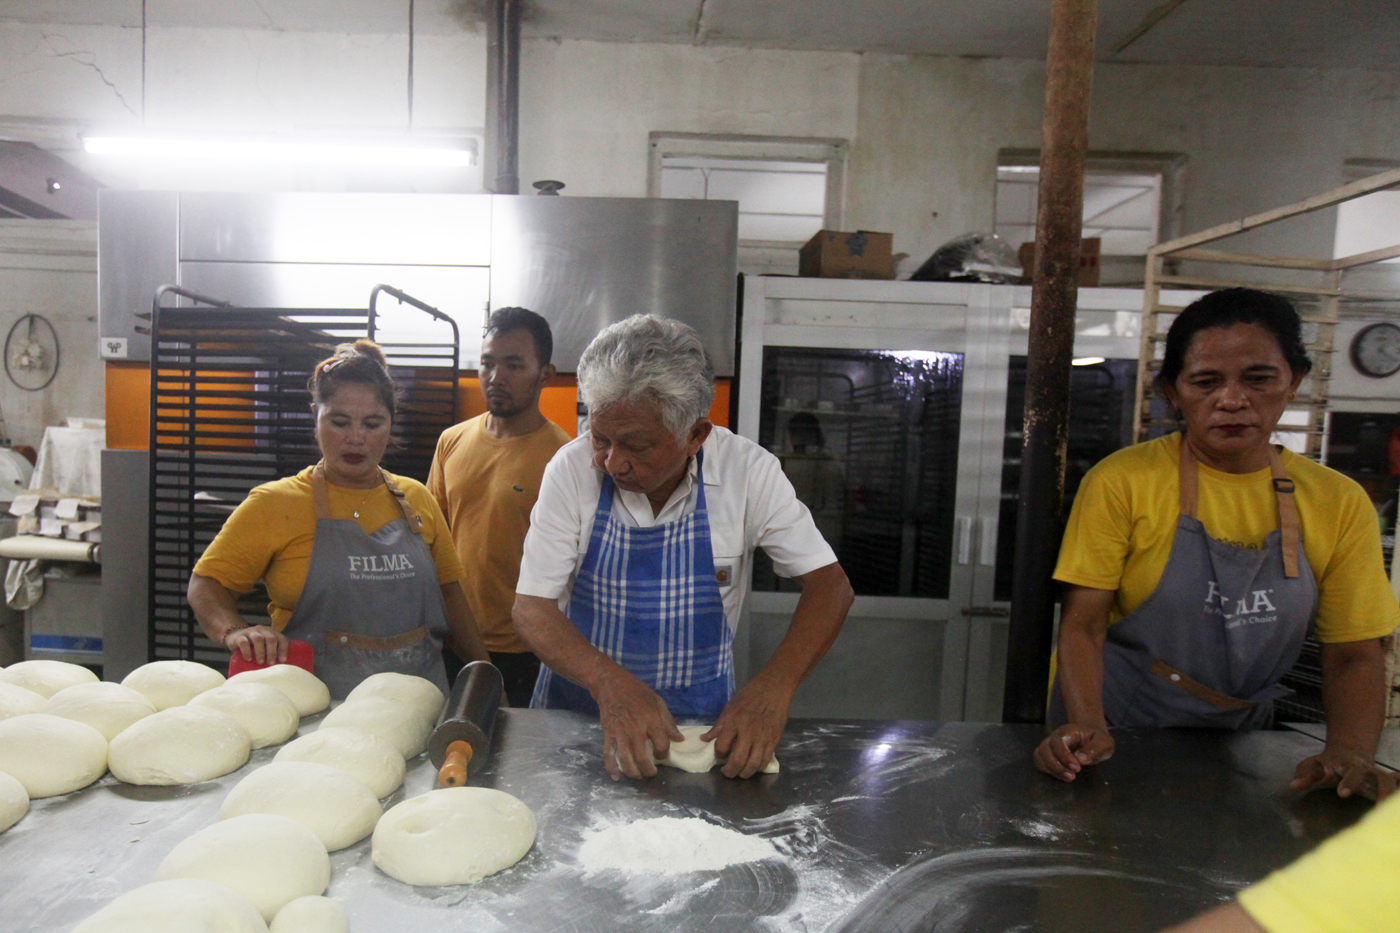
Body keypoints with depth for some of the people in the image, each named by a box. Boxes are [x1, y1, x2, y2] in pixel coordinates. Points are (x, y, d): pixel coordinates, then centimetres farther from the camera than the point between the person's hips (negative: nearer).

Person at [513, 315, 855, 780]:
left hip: (703, 721, 0)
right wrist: (610, 683, -30)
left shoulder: (748, 470, -13)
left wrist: (773, 687, -26)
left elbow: (828, 585, -9)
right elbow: (532, 607, -12)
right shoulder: (572, 468, -13)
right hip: (579, 705, 1)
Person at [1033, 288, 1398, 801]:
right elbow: (1083, 625, -10)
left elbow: (1354, 655, 3)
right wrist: (1088, 727, -25)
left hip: (1239, 742, 3)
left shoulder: (1340, 503, 2)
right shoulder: (1121, 480, -9)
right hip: (1119, 735, -3)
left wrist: (1349, 752, -15)